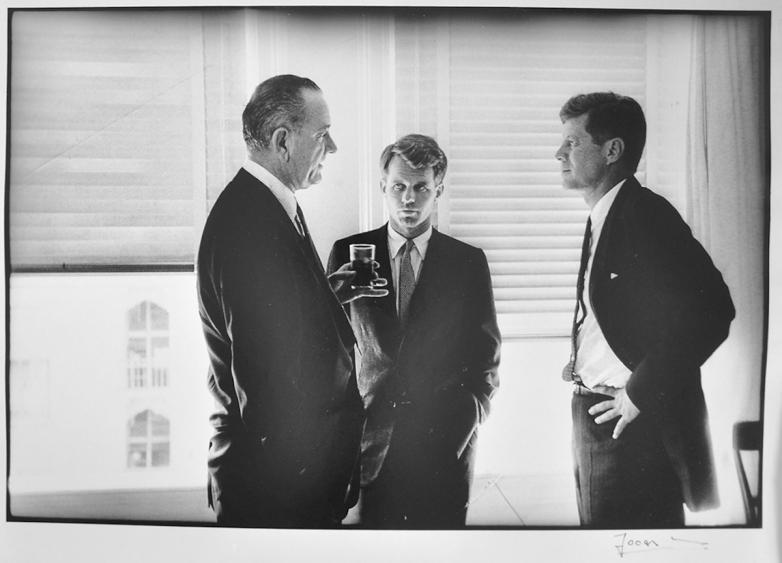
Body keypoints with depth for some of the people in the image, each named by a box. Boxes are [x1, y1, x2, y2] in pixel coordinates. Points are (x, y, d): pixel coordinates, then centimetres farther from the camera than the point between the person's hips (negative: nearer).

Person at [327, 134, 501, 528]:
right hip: (371, 439, 0)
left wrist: (468, 416, -2)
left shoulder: (468, 261, 3)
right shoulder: (349, 253, 3)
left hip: (446, 440, 0)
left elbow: (485, 352, 7)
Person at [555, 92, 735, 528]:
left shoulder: (646, 214, -15)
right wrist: (581, 363, 6)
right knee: (599, 525, 18)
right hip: (595, 416, 9)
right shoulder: (603, 219, 13)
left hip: (637, 425, -9)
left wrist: (642, 392, -20)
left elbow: (711, 311, -25)